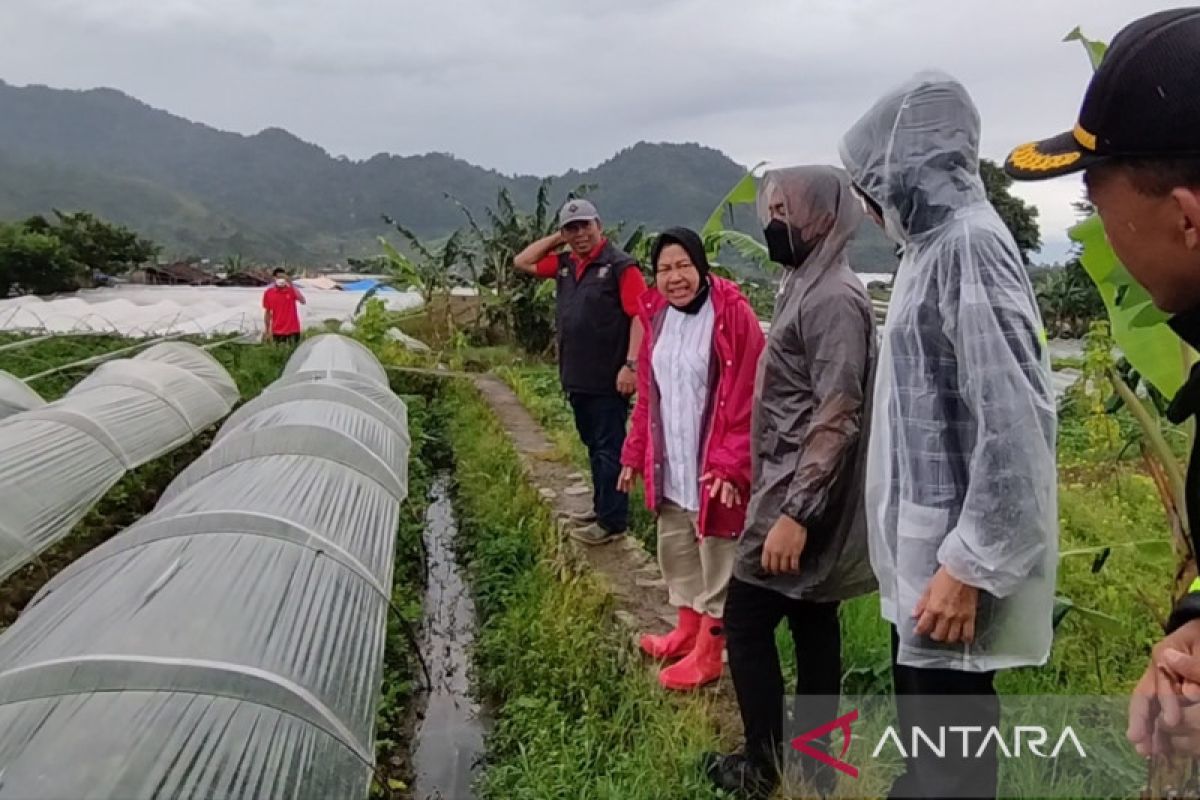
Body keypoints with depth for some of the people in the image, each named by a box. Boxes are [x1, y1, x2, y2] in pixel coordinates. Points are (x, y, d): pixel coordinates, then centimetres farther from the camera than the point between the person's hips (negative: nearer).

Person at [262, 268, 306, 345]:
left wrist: (291, 284, -22)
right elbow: (267, 313, 8)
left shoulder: (292, 290, -2)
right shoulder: (268, 293, 2)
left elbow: (303, 301, -20)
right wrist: (267, 331, 8)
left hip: (292, 331, -1)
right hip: (277, 332, 1)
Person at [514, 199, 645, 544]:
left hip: (607, 380, -8)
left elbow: (640, 315, -16)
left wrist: (631, 365, -22)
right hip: (576, 378, 8)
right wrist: (555, 240, 11)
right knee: (593, 446, 17)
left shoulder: (619, 265, -10)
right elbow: (522, 262, 21)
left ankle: (612, 520, 6)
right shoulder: (564, 265, 12)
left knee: (609, 449, -1)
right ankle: (601, 507, 28)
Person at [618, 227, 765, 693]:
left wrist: (731, 464, -21)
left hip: (711, 465, -7)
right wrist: (636, 454, 12)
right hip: (669, 462, 7)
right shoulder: (656, 318, 5)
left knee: (715, 559, 7)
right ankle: (688, 630, 40)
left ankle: (708, 654, 22)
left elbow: (747, 396, -18)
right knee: (675, 551, 21)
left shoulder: (733, 315, -16)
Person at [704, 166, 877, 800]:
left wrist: (795, 514, -26)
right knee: (812, 625, 15)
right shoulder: (807, 289, 13)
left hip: (800, 498, -9)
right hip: (794, 490, 10)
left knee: (746, 622, 1)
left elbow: (837, 418, -24)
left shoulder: (834, 298, -17)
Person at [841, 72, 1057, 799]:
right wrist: (936, 555, 20)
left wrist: (968, 567, -22)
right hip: (925, 553, 9)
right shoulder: (935, 245, 12)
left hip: (953, 562, -9)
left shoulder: (968, 244, -18)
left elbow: (1014, 421, -24)